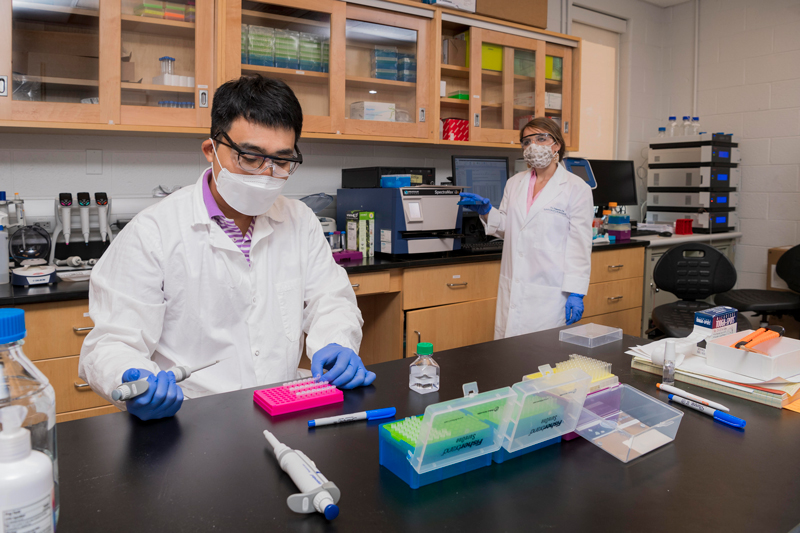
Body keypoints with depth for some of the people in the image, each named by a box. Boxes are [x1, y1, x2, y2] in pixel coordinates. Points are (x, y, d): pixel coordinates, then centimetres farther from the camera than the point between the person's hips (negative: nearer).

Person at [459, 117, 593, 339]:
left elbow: (580, 244, -7)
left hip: (549, 293, -5)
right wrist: (486, 212, 1)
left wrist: (576, 293, -12)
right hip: (512, 288, 5)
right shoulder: (515, 183, 13)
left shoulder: (576, 188, -3)